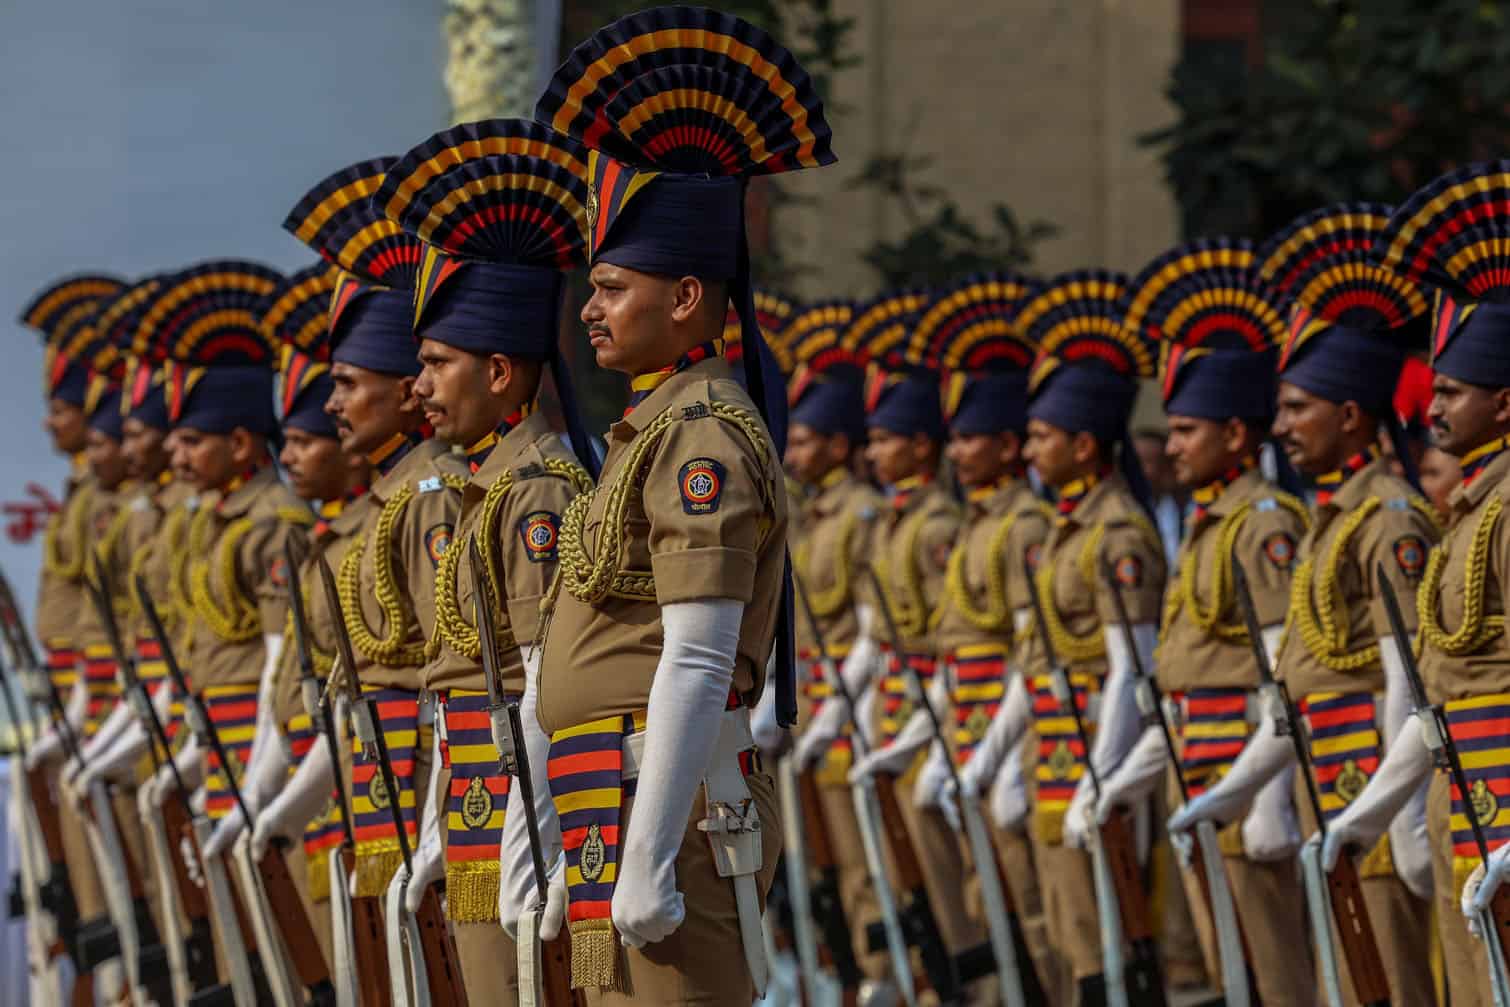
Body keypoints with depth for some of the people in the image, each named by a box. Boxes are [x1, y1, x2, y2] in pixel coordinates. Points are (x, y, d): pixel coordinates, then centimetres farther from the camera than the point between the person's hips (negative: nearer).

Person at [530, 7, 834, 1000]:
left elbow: (698, 666, -20)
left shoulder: (702, 433, -12)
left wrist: (648, 867, -23)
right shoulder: (666, 428, 19)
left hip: (665, 808, -10)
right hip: (645, 817, 10)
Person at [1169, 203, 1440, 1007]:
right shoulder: (1332, 517, 18)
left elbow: (1408, 683, -18)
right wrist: (1234, 791, 22)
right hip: (1339, 807, 10)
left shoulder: (1390, 519, -12)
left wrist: (1410, 823, -22)